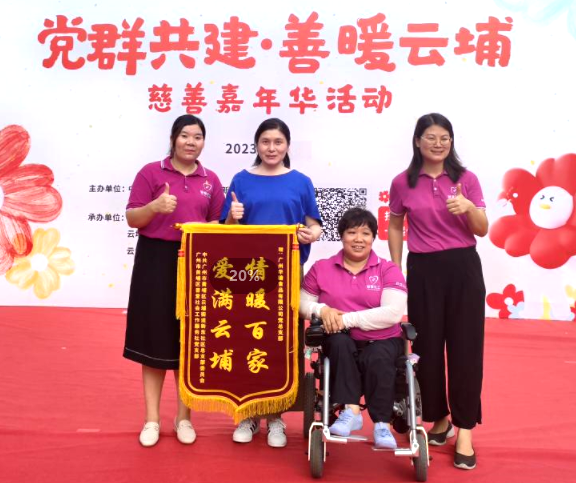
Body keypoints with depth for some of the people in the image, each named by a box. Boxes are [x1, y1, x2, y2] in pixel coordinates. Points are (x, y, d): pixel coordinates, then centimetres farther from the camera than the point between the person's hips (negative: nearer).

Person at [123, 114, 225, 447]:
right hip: (156, 263, -2)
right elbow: (132, 219, -4)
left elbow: (218, 226, 11)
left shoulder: (211, 180, 9)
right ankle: (152, 418, 18)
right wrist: (155, 206, -22)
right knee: (155, 338, 4)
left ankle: (184, 416, 23)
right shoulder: (151, 172, -1)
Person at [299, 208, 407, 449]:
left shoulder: (388, 270, 2)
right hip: (340, 342, 2)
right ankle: (351, 411, -30)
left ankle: (382, 424, -23)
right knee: (340, 342, -32)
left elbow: (393, 313, -12)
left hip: (381, 341, -1)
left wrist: (347, 319, -18)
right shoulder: (321, 268, 9)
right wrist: (320, 309, -15)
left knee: (377, 359, -33)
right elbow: (302, 303, 9)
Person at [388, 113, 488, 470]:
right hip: (424, 270, 1)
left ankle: (465, 431, 14)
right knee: (428, 346, 8)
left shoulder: (466, 179, 1)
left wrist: (469, 208, -20)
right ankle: (438, 418, 29)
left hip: (463, 268, 0)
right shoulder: (403, 183, 1)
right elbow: (395, 227, 12)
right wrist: (395, 269, 8)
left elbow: (482, 230, 1)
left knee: (465, 347, 2)